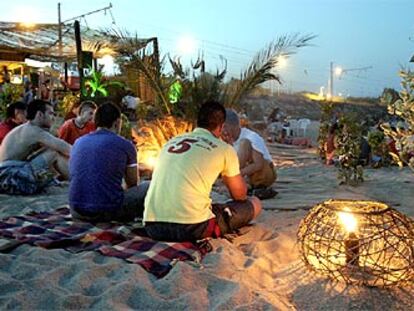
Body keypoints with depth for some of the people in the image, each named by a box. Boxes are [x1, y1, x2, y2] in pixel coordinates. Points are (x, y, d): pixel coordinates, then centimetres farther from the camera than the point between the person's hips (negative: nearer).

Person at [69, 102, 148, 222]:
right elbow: (133, 184, 13)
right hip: (109, 211, -5)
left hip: (77, 212, 6)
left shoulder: (78, 142, 13)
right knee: (148, 187, 12)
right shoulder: (125, 145, 0)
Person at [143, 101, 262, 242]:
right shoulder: (223, 148, 6)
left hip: (153, 227, 5)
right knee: (255, 204, 14)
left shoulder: (172, 142, 20)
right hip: (192, 227, -5)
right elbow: (240, 195, 16)